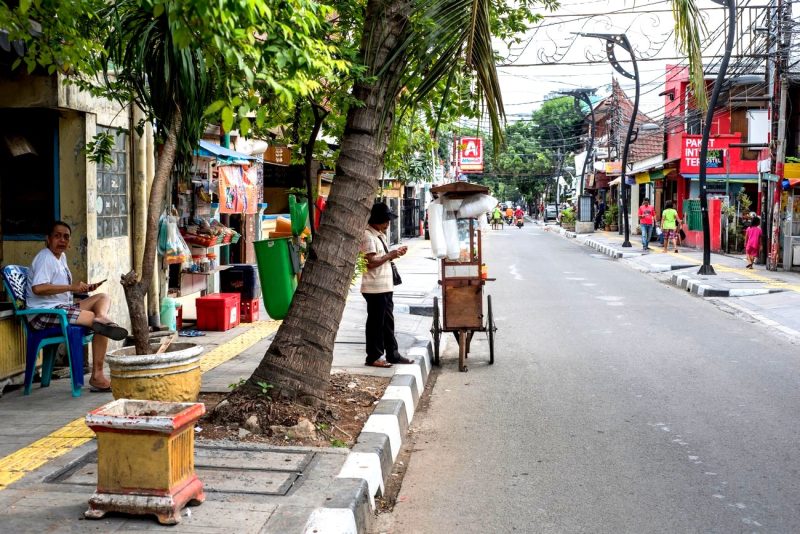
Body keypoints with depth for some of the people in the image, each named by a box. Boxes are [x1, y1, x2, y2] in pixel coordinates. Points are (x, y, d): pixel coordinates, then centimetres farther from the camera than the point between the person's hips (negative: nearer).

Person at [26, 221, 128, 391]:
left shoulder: (61, 257, 21)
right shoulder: (45, 258, -10)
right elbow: (38, 288, -26)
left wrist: (84, 288, 11)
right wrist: (71, 287, -22)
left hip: (62, 308, 10)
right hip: (44, 314, -10)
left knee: (103, 297, -4)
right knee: (102, 327, -23)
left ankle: (102, 319, -35)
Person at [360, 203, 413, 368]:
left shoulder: (379, 235, 17)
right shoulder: (368, 236, -15)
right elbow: (371, 262, -23)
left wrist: (394, 254, 7)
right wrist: (390, 255, -15)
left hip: (385, 286, 10)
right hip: (375, 288, -10)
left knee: (388, 322, 14)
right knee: (376, 322, -1)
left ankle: (392, 354, 22)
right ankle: (373, 357, 8)